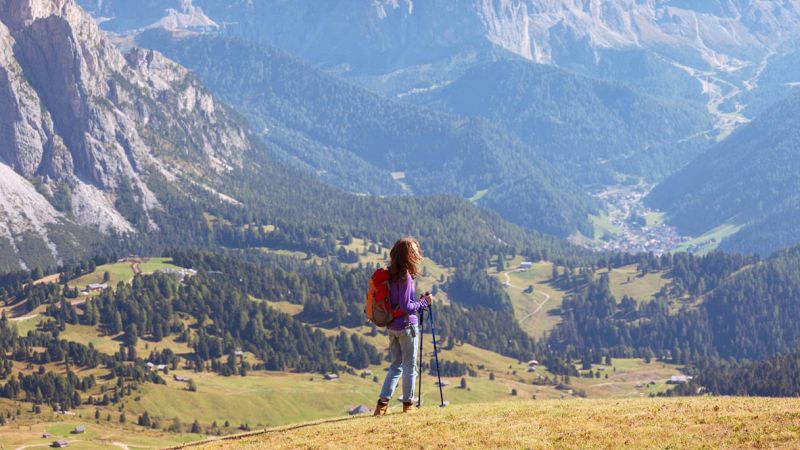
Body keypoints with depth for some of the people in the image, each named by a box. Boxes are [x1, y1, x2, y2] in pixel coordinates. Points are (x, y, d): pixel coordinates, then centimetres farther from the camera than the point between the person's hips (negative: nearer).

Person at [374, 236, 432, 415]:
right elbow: (406, 307, -20)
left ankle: (383, 402, 6)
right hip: (406, 326, -7)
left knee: (396, 365, 14)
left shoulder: (391, 275, 5)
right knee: (410, 366, 7)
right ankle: (408, 403, 16)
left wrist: (418, 301, 12)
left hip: (391, 326, 7)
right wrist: (424, 302, -9)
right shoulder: (405, 277, -19)